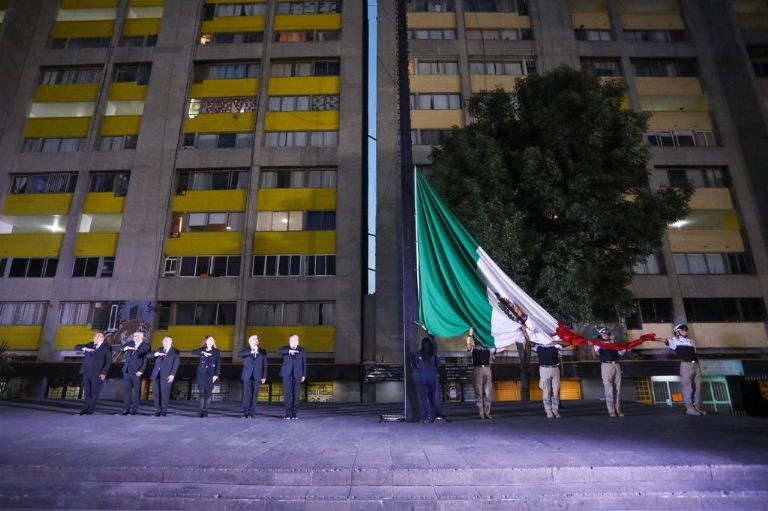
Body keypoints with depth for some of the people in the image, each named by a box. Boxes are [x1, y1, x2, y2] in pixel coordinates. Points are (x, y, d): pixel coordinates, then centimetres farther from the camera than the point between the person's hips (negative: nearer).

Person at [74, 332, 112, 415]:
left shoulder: (106, 348, -2)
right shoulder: (89, 345, 15)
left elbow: (108, 361, -6)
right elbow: (77, 347, 8)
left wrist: (104, 373, -15)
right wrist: (85, 348, -12)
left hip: (98, 374, -4)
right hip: (87, 373, 4)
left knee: (94, 393, 0)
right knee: (86, 392, 6)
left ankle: (91, 410, 9)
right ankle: (85, 409, 13)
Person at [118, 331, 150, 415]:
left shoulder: (146, 345, -1)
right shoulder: (130, 343, 13)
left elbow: (146, 360, -6)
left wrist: (141, 371, -15)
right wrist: (125, 348, -18)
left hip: (137, 372, -4)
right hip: (127, 371, 4)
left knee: (136, 391, 2)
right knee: (126, 390, 4)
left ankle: (134, 409, 9)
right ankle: (126, 409, 11)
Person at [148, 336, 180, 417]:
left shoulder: (175, 351, 4)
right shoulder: (159, 350, 20)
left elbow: (176, 364, -4)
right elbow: (148, 356, 12)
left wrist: (172, 374, -15)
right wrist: (155, 354, -10)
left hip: (166, 376, -4)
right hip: (156, 375, 4)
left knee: (165, 393, -5)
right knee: (156, 393, 1)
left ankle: (164, 410, 6)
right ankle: (158, 410, 10)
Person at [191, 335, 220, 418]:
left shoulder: (216, 351, 4)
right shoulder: (202, 350, 8)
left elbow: (218, 364, 0)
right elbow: (193, 352, -11)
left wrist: (216, 375, -9)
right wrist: (203, 352, -23)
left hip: (211, 374, -1)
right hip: (201, 374, 1)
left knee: (208, 393, -1)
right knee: (202, 392, 1)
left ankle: (205, 411, 6)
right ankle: (201, 410, 8)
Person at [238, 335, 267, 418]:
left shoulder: (262, 352, 10)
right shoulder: (246, 351, 10)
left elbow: (264, 365, 7)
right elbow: (239, 354, -12)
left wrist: (264, 376, 0)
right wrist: (250, 352, -23)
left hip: (257, 376, 0)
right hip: (247, 376, 0)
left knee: (255, 394, -2)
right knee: (247, 394, -7)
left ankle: (251, 412, 4)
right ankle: (245, 412, 0)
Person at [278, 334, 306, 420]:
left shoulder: (302, 350, 12)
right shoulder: (285, 348, 9)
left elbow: (304, 363, 9)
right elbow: (279, 352, -14)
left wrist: (304, 375, 1)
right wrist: (289, 351, -30)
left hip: (297, 375, 1)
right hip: (287, 374, -1)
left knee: (296, 395, -1)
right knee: (287, 394, -6)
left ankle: (294, 414, 6)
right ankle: (288, 413, 1)